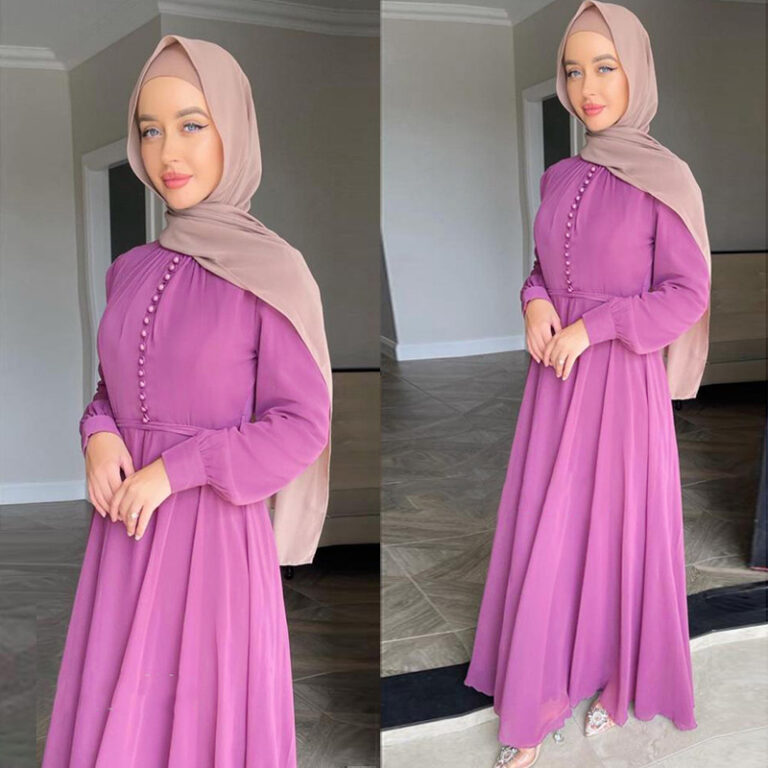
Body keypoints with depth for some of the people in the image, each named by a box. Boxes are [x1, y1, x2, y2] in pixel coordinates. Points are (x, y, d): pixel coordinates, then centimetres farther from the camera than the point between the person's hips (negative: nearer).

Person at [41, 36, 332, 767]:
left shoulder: (273, 273, -10)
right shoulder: (130, 270, 7)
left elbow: (301, 425, -11)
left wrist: (174, 470, -15)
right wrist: (99, 435, -5)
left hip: (216, 531, -5)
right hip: (127, 530, 5)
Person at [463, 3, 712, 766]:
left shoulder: (665, 178, -8)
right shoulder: (558, 177, 8)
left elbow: (687, 294, -8)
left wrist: (589, 329, -16)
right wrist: (534, 301, -5)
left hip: (622, 386, -5)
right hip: (554, 384, 5)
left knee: (617, 536, 8)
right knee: (541, 539, 7)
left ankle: (614, 685, 32)